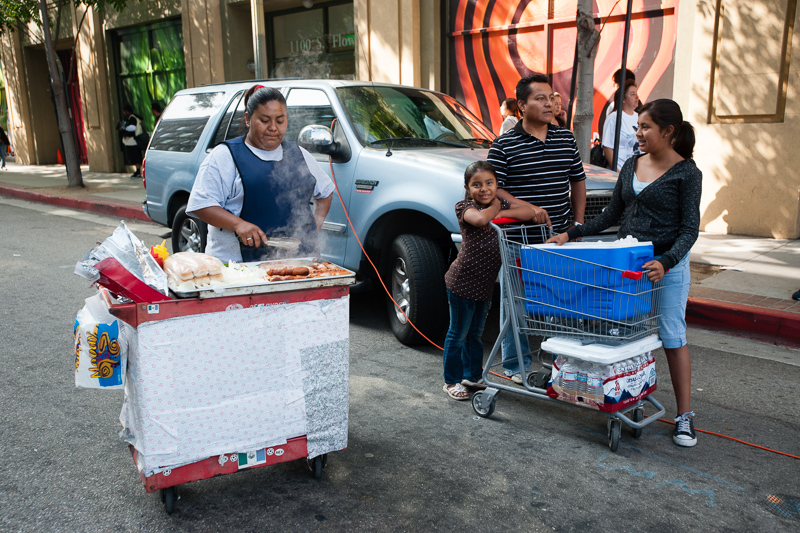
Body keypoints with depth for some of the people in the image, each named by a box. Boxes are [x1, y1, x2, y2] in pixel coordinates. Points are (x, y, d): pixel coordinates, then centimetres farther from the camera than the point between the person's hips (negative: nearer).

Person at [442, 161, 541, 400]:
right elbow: (480, 219, -35)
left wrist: (500, 213, -19)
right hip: (462, 282, -6)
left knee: (475, 333, 19)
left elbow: (530, 212, -8)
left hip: (486, 284, 6)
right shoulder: (464, 207, -12)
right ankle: (451, 381, 19)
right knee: (458, 334, 5)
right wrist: (494, 206, -15)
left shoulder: (500, 204, 6)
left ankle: (472, 375, 34)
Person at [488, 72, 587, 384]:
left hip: (560, 237, 4)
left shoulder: (566, 139, 11)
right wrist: (527, 208, -21)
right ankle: (517, 365, 18)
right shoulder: (504, 145, -4)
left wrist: (577, 222, 8)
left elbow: (578, 181, 18)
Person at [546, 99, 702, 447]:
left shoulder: (687, 173, -7)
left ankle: (684, 415, 13)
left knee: (672, 339, 1)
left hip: (668, 266, -5)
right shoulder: (631, 165, 10)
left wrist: (666, 261, -27)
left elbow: (689, 228, -11)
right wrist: (573, 233, 6)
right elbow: (612, 214, 15)